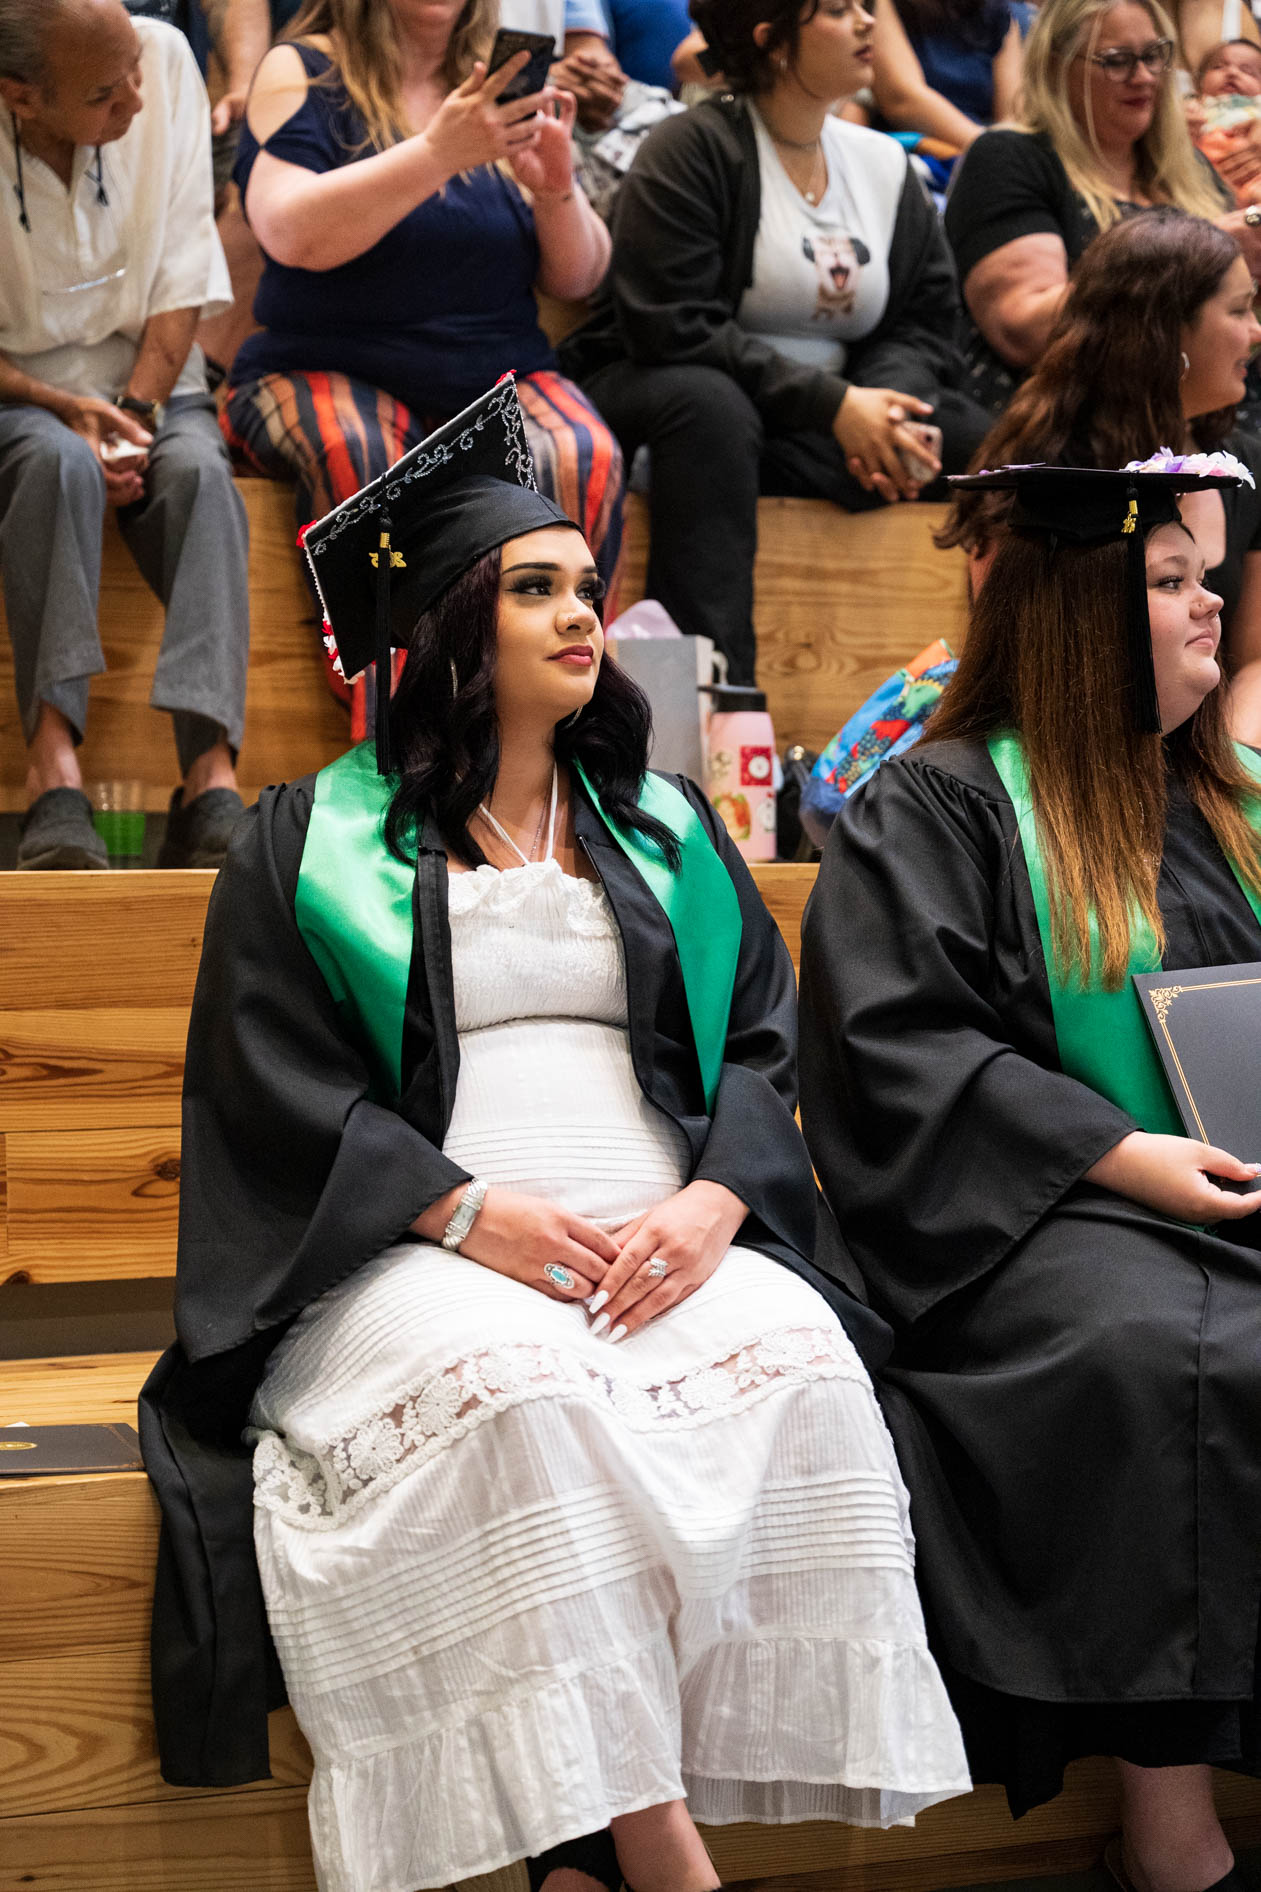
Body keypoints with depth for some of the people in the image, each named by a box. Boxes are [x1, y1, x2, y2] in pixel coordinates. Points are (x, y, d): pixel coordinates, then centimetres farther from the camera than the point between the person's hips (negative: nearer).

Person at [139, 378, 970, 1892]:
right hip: (411, 1249, -3)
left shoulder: (665, 832, 22)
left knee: (796, 1361, -31)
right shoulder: (315, 842, 12)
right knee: (522, 1386, -37)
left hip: (669, 1234, 3)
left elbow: (758, 1042, 13)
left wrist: (711, 1201, -10)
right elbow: (277, 1084, 2)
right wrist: (467, 1212, -14)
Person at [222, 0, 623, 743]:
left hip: (499, 377, 3)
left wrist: (557, 191, -11)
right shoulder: (303, 72, 3)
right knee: (364, 460, -37)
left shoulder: (505, 88, 14)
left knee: (587, 461, -29)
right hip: (329, 372, -3)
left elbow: (579, 278, 10)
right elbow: (294, 235, -16)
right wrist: (439, 152, -24)